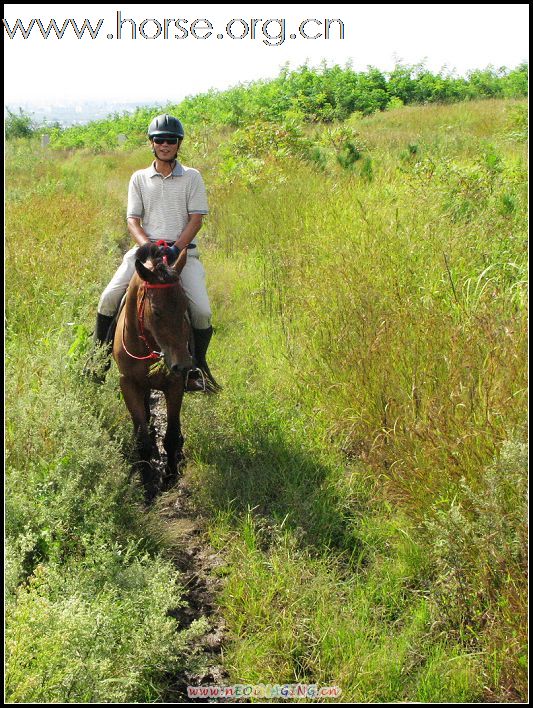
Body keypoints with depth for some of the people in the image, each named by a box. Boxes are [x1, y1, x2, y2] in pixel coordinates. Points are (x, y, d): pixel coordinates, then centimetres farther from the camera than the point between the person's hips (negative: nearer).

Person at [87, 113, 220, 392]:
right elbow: (133, 220, 5)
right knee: (109, 299, -16)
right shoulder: (139, 178, 12)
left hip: (183, 250, -1)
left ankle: (197, 369, 8)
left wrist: (175, 248, -15)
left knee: (202, 312, -17)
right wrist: (149, 246, -14)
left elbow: (196, 219, 0)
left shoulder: (192, 177, 7)